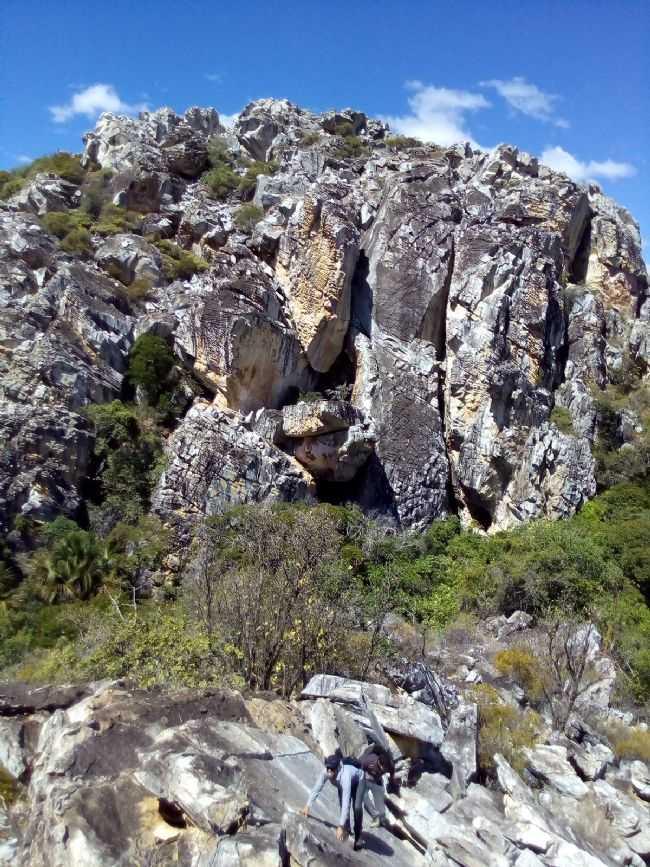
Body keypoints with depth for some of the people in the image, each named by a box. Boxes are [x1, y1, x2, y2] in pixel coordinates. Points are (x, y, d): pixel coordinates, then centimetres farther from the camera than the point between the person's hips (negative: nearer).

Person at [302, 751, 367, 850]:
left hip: (358, 780, -4)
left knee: (357, 807, -16)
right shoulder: (326, 772, -36)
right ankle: (347, 829, 19)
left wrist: (341, 826, -47)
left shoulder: (345, 776, -47)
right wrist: (308, 806, -26)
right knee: (342, 805, -7)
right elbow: (317, 788, -24)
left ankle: (358, 836, 5)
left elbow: (346, 802, -47)